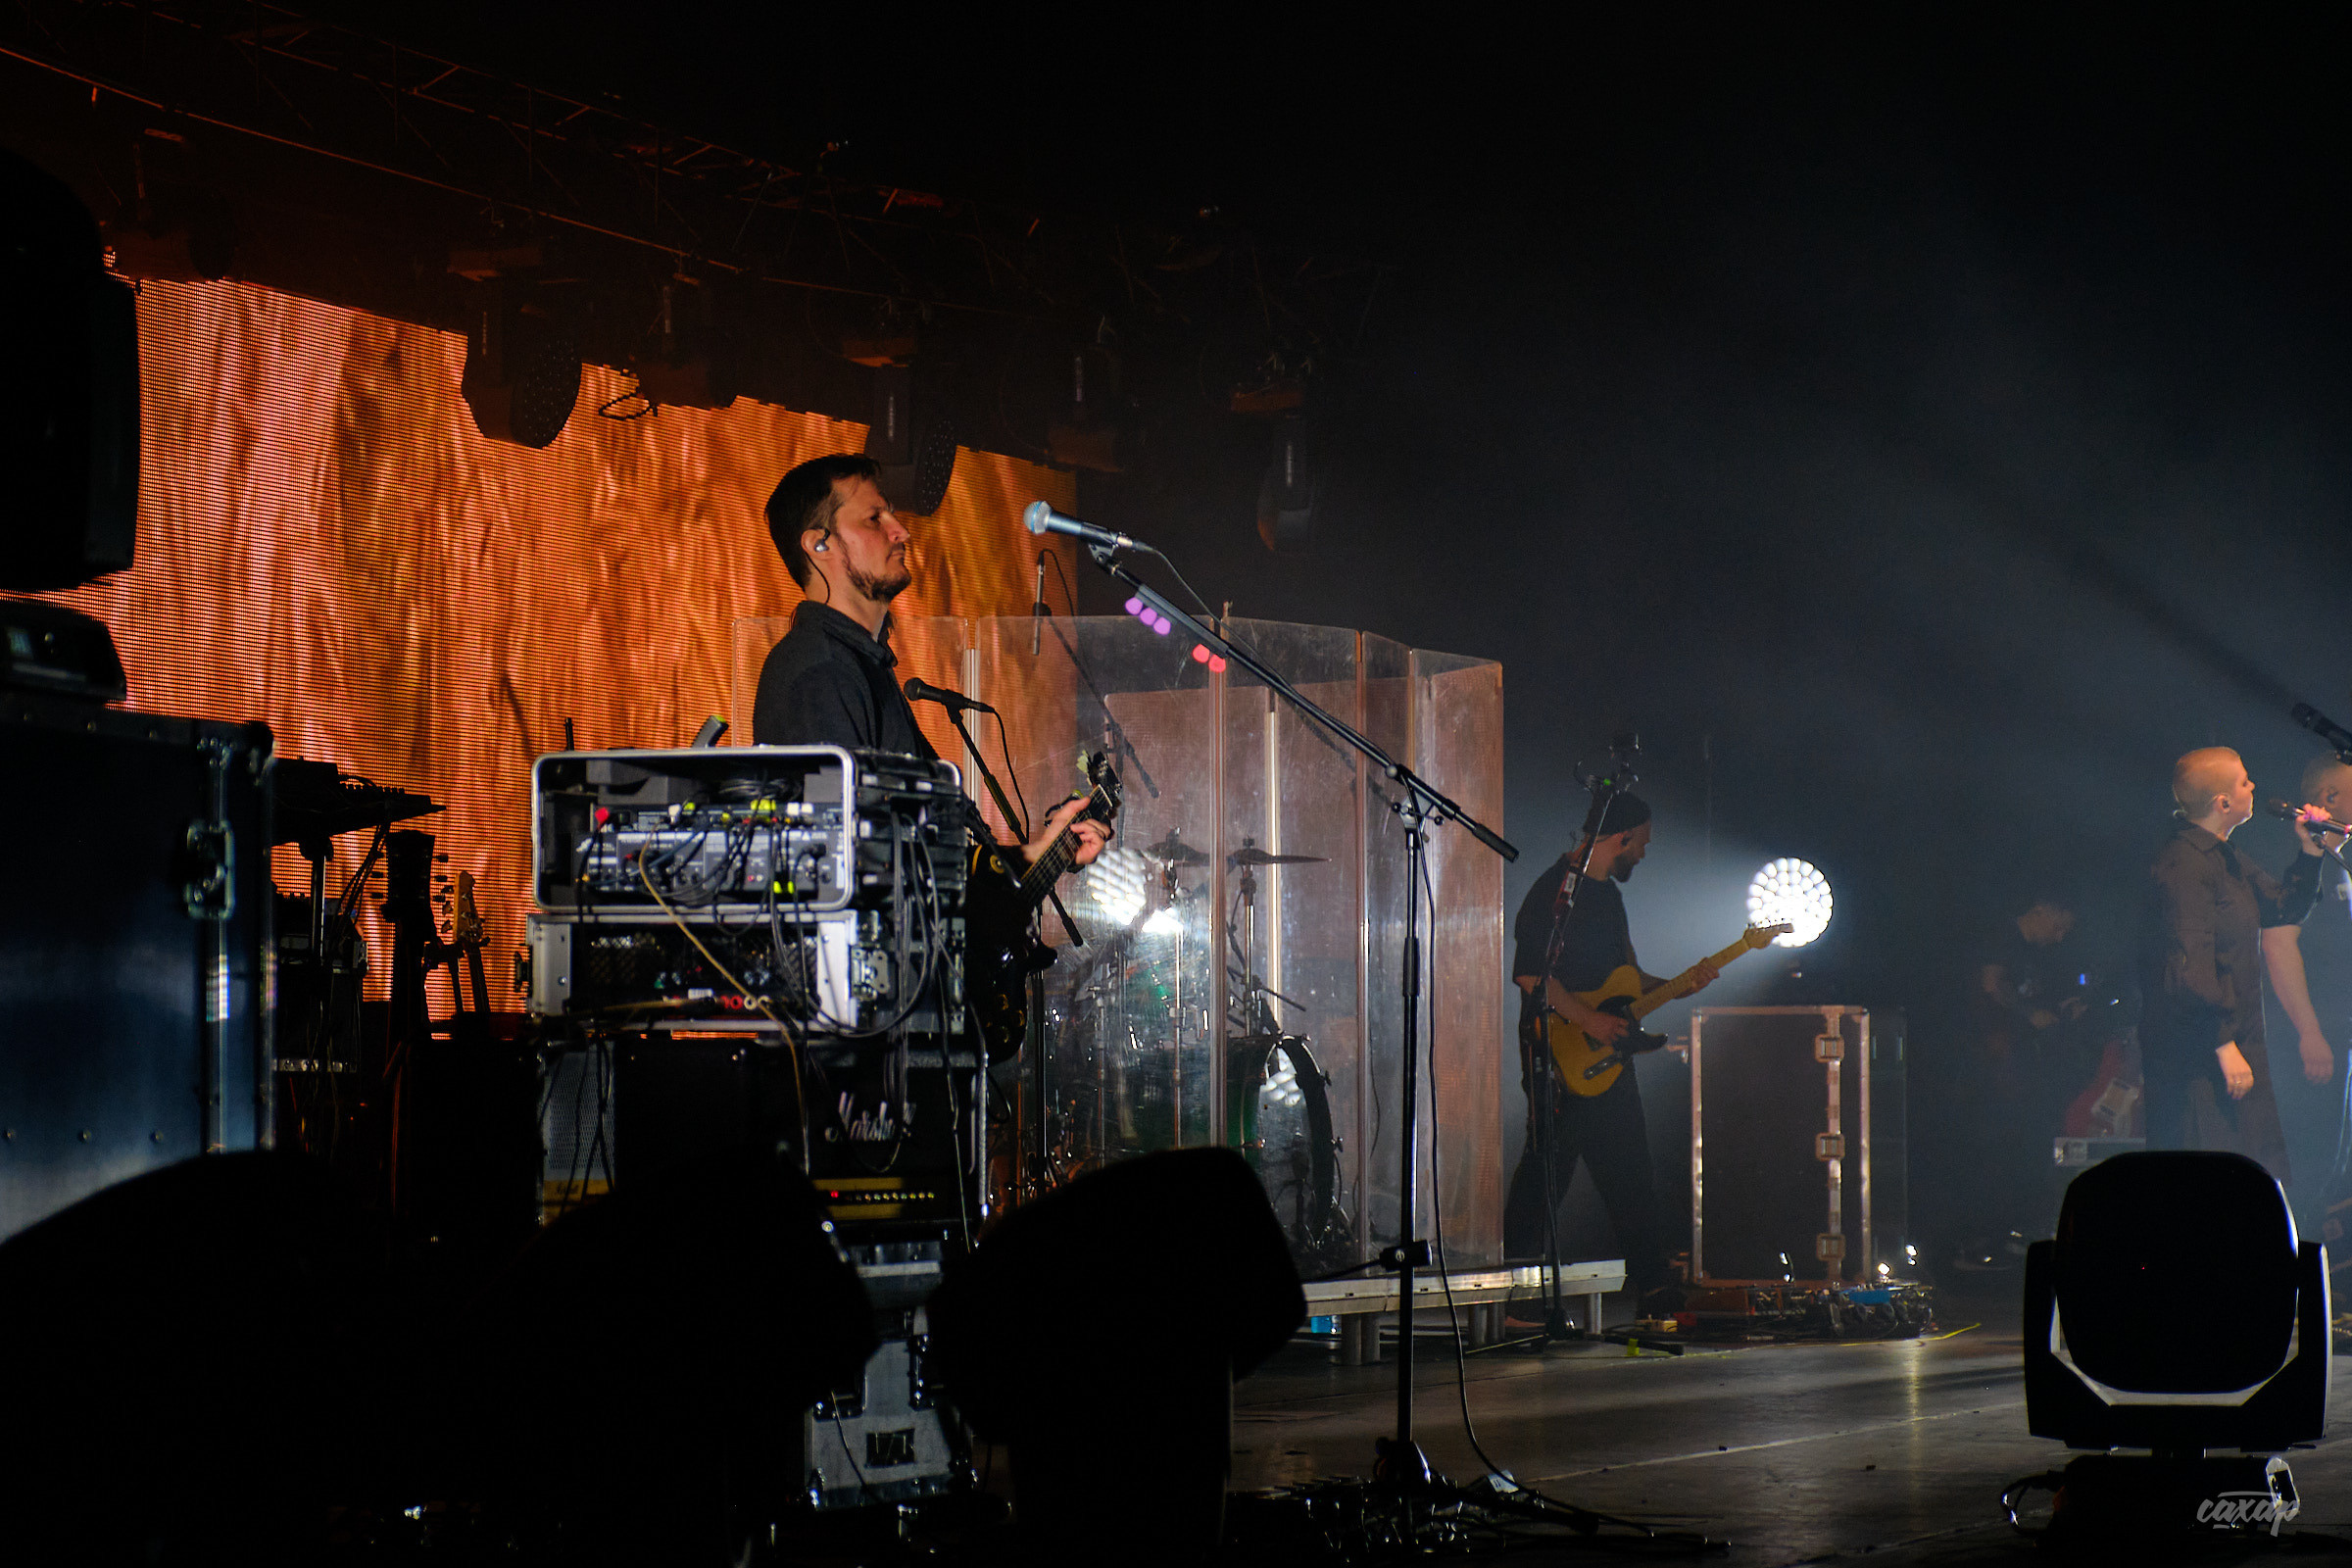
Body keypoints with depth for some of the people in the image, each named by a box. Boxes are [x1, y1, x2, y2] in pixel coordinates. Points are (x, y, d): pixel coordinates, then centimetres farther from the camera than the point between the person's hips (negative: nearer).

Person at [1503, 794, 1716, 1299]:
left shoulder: (1608, 893, 19)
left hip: (1607, 1056, 10)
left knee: (1630, 1175, 10)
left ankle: (1652, 1284, 16)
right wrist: (1588, 1020, -21)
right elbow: (1530, 973, -20)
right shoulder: (1556, 889, -12)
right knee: (1548, 1170, -8)